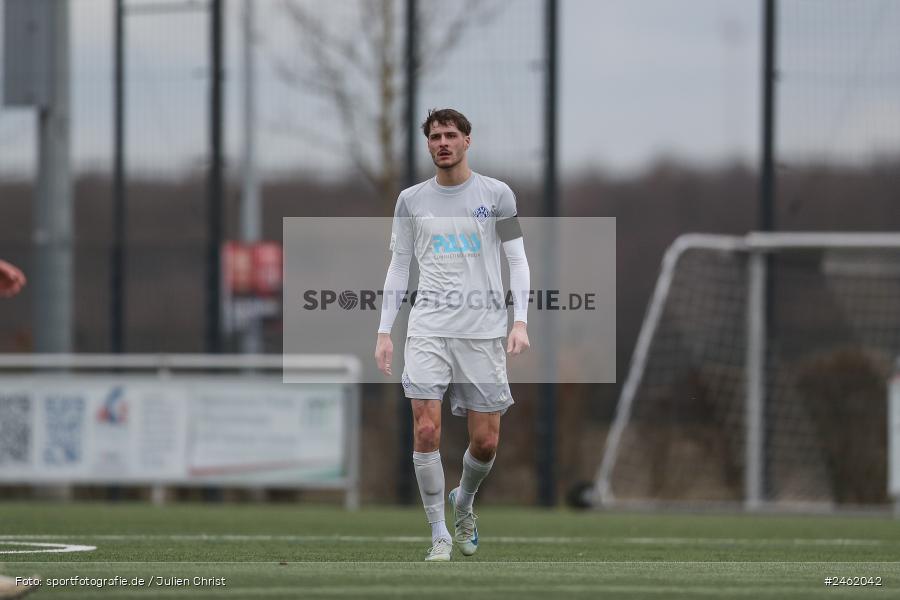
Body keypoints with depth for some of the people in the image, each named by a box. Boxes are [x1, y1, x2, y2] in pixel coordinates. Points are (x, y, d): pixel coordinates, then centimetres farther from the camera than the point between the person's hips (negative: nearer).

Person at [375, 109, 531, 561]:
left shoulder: (497, 195, 5)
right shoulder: (412, 200, 9)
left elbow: (517, 261, 5)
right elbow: (398, 266, 14)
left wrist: (520, 321, -8)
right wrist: (384, 332, 7)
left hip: (484, 331, 0)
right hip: (428, 328, 0)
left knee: (485, 441, 1)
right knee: (426, 429, -15)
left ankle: (463, 502, 33)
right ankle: (439, 535, -5)